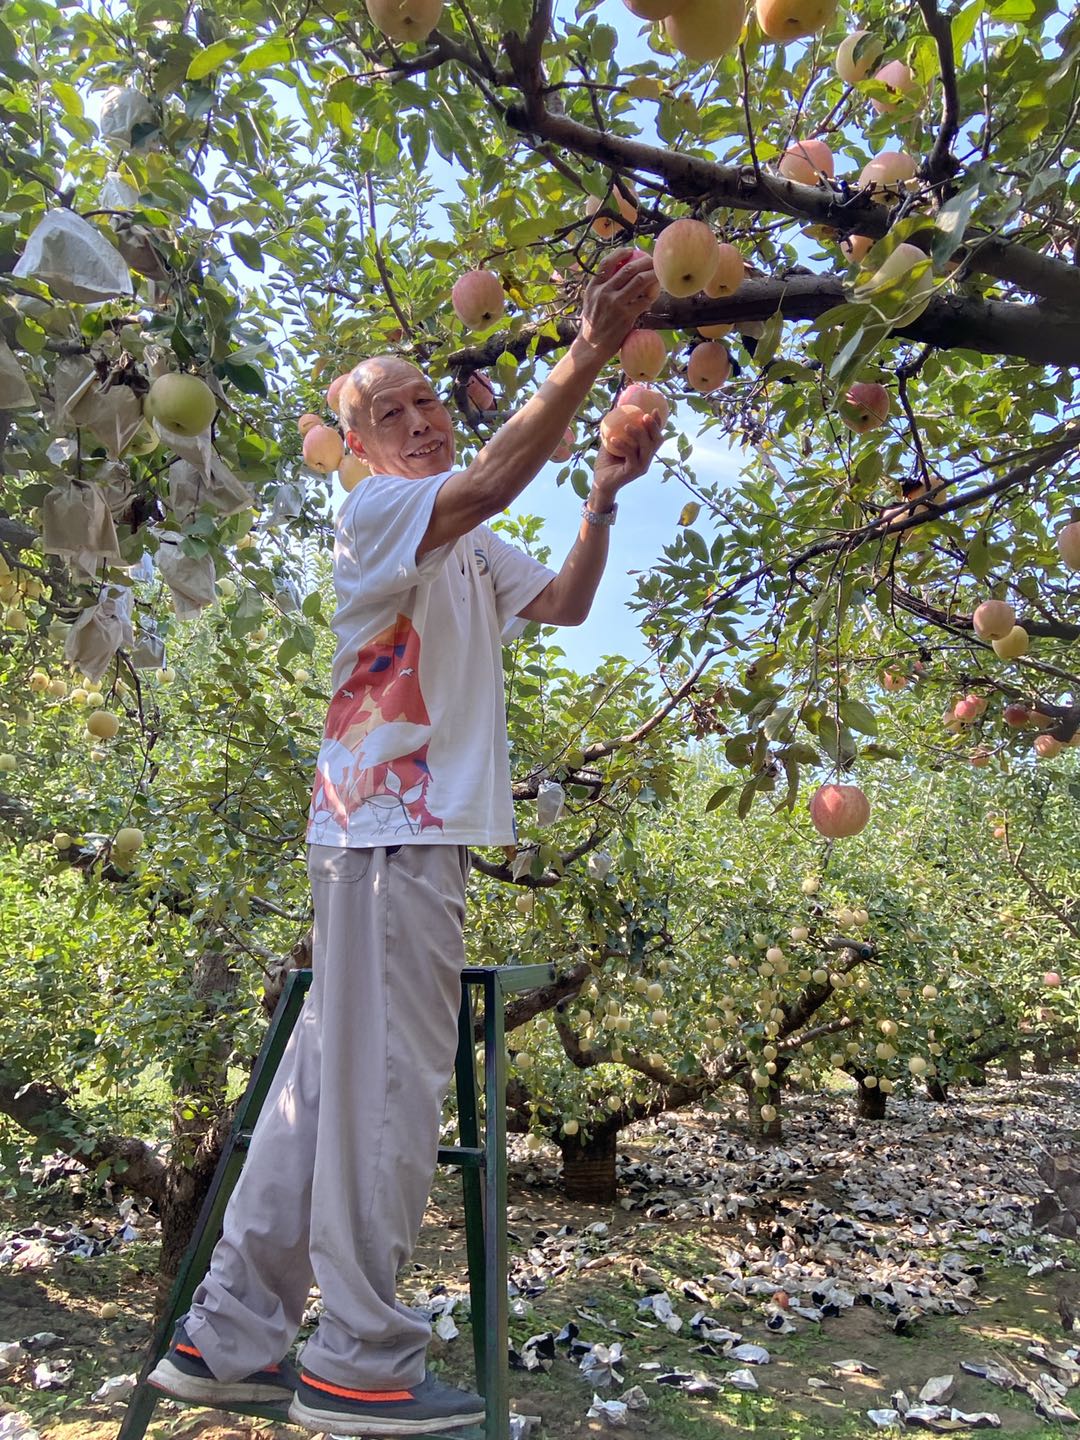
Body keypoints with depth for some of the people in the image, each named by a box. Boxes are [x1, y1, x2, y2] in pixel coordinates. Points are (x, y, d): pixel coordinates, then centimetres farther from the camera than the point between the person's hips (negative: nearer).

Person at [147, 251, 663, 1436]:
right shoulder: (375, 511, -4)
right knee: (387, 1083, -5)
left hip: (420, 829, 9)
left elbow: (561, 604, 22)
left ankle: (229, 1339, 21)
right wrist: (586, 358, -24)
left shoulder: (469, 549, 24)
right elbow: (488, 482, -22)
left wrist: (604, 498, 11)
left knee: (334, 1080, 10)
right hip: (388, 831, -9)